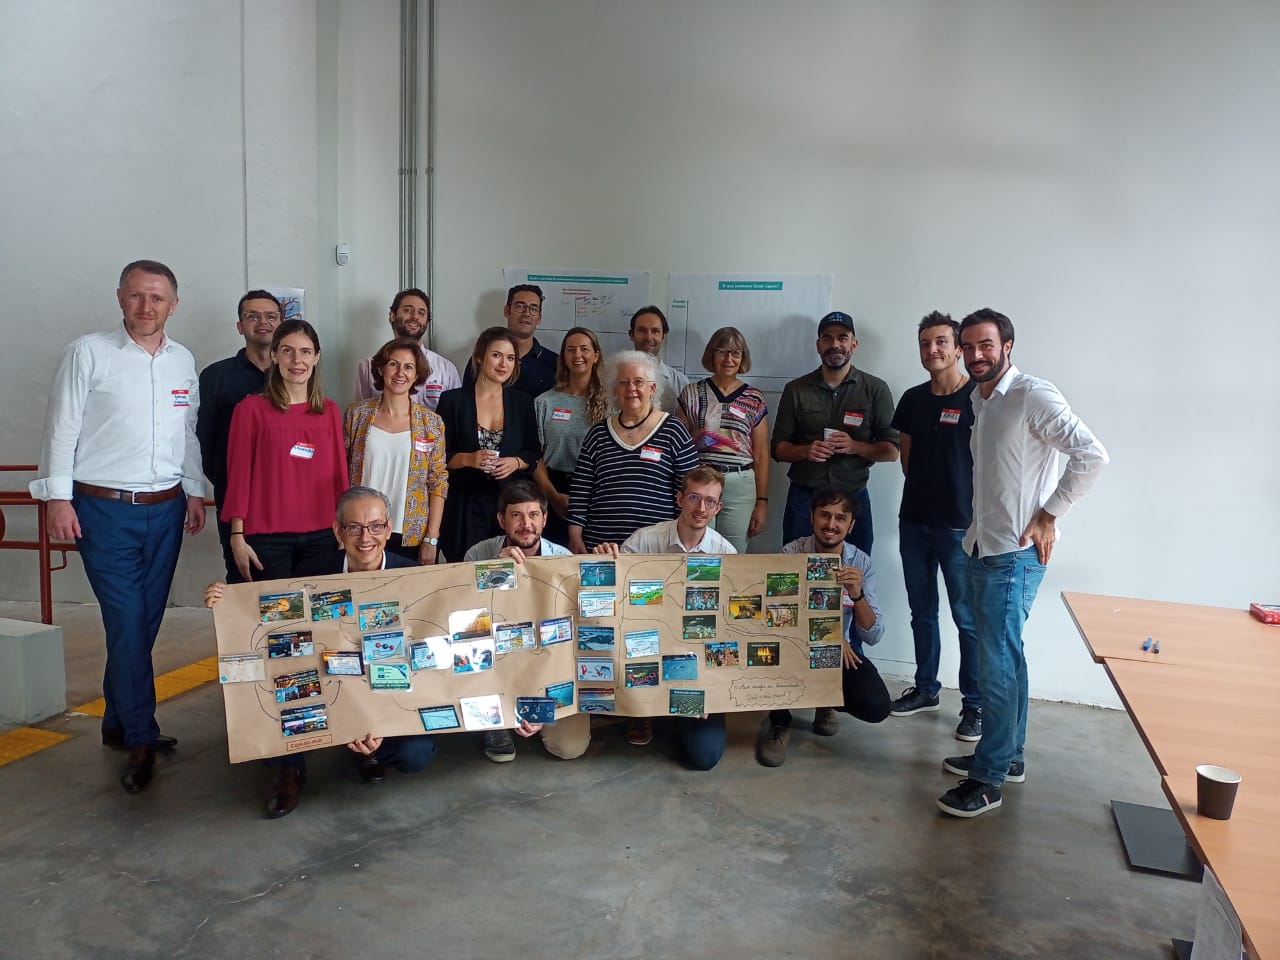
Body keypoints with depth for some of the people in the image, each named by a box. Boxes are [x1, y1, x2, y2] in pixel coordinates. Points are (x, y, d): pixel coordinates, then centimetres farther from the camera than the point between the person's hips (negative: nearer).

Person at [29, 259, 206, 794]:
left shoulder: (183, 361, 9)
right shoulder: (88, 353, -3)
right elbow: (62, 428, -4)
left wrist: (194, 491, 13)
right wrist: (58, 496, -8)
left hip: (165, 509, 4)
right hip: (104, 509, -4)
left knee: (145, 623, 10)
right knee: (126, 623, -6)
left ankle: (118, 724, 26)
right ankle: (141, 739, 6)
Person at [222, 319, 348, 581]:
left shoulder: (330, 410, 7)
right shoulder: (251, 409, -3)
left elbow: (338, 474, 9)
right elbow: (239, 475, -3)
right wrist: (237, 537, -6)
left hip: (320, 535, 3)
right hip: (266, 537, -3)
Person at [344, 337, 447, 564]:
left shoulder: (432, 423, -2)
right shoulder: (357, 414, 0)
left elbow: (438, 483, -2)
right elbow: (342, 472, 5)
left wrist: (431, 540, -6)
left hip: (412, 537, 0)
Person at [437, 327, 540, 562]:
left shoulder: (522, 402, 9)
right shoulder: (453, 400, 1)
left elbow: (533, 454, 11)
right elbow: (439, 457, 0)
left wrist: (515, 462, -8)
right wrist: (468, 459, -17)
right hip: (466, 505, -2)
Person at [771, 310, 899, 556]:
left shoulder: (875, 389, 2)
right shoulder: (796, 389, 5)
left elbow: (891, 450, 2)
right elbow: (778, 448, 6)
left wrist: (856, 447, -17)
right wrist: (805, 451, -14)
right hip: (803, 497, 1)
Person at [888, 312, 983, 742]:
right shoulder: (913, 399, 9)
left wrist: (974, 512, -8)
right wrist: (924, 490, 7)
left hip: (959, 525, -6)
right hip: (914, 521, 6)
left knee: (968, 618, 2)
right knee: (922, 613, 15)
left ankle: (975, 704, 14)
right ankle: (925, 689, 30)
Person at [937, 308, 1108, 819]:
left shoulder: (1033, 395, -13)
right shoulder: (979, 400, 12)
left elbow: (1092, 456, -20)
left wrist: (1048, 516, -16)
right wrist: (977, 526, 11)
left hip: (1014, 555, -9)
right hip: (982, 548, 9)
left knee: (997, 664, -5)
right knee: (1005, 656, 17)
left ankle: (987, 779, 6)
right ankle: (1009, 755, 31)